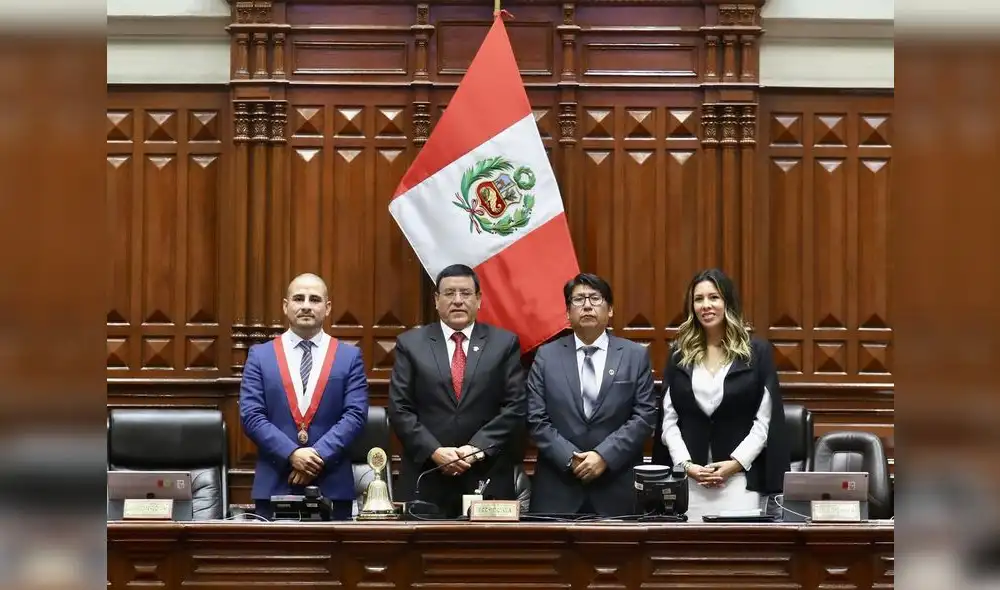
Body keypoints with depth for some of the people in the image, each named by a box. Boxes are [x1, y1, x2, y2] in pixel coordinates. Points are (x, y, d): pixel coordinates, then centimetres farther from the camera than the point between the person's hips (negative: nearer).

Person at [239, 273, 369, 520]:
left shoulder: (350, 356, 7)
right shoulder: (260, 355, 7)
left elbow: (356, 414, -2)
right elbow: (251, 415, -1)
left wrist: (319, 454, -14)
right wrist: (292, 453, -13)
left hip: (333, 486, 0)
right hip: (274, 484, 0)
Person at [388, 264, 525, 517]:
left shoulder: (505, 343, 7)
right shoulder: (410, 343, 7)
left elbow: (515, 408, 1)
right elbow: (399, 410, 1)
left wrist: (478, 448, -11)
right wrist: (434, 451, -11)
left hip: (487, 480, 0)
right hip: (426, 480, 0)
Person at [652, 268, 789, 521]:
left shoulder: (757, 352, 4)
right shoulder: (679, 354, 10)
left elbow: (766, 420, 1)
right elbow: (668, 419, 7)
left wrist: (735, 463, -10)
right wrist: (686, 465, -7)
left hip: (741, 478, -2)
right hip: (687, 480, 2)